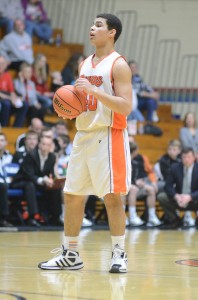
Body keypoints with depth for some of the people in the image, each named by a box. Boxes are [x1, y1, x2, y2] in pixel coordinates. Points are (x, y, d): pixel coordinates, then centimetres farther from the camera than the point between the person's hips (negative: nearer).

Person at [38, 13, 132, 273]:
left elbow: (126, 107, -16)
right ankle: (70, 254, 16)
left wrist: (94, 91, -23)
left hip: (108, 136, -8)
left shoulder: (118, 65, -7)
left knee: (112, 196, -7)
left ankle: (119, 254, 0)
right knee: (72, 195, 8)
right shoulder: (85, 65, 16)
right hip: (84, 134, 8)